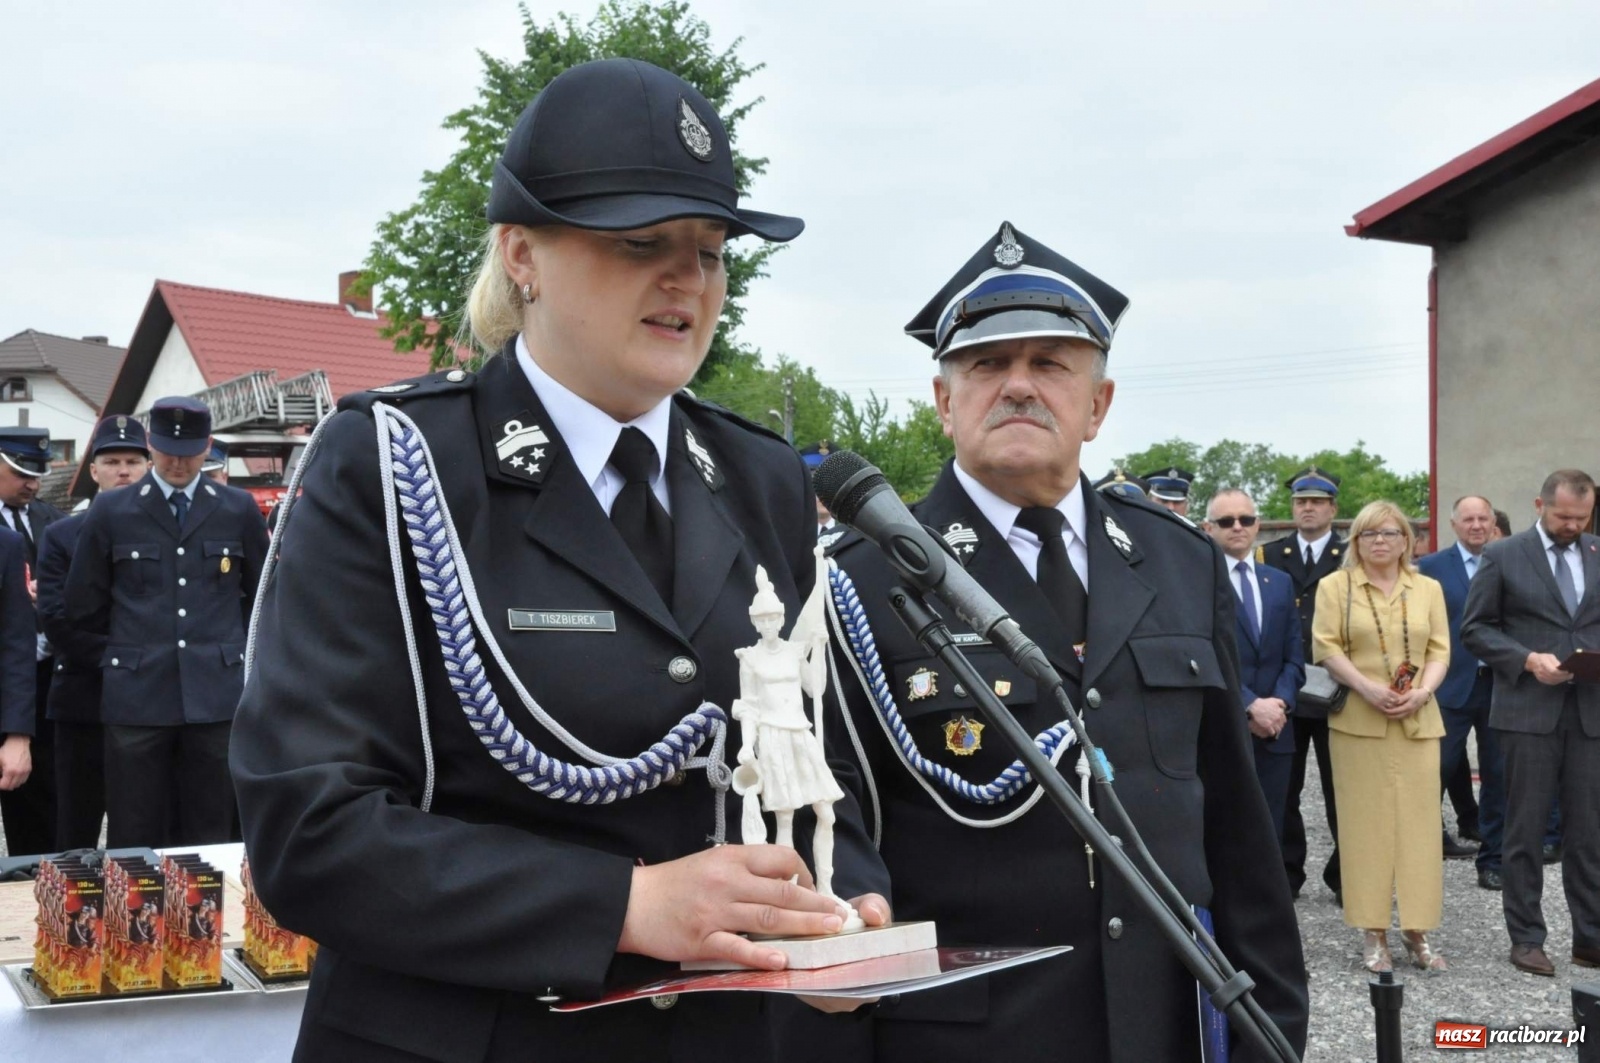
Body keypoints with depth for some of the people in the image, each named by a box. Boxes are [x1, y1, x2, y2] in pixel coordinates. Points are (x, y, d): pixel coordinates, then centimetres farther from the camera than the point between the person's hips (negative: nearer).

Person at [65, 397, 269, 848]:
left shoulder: (239, 509, 7)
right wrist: (134, 642, 14)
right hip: (137, 696, 0)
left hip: (216, 694, 1)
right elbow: (81, 608, 10)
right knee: (135, 844, 4)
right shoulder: (110, 510, 5)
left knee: (209, 840, 6)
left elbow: (263, 595, 18)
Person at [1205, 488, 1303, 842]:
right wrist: (1250, 706, -16)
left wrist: (1279, 703, -5)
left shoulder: (1280, 582, 16)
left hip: (1274, 731, 5)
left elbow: (1293, 656, 13)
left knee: (1269, 835, 9)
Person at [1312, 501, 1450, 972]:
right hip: (1358, 720, -2)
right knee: (1366, 821, -1)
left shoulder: (1428, 589, 13)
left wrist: (1423, 691, -10)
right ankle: (1374, 933, 4)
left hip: (1418, 721, 2)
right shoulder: (1335, 586, 5)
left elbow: (1440, 649, 8)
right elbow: (1325, 646, -2)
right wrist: (1367, 687, -15)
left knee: (1419, 821, 1)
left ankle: (1417, 930, 8)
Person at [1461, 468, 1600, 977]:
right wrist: (1528, 659, -13)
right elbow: (1476, 629, 0)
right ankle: (1526, 938, 12)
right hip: (1529, 710, -3)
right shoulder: (1503, 556, 1)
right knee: (1526, 828, 3)